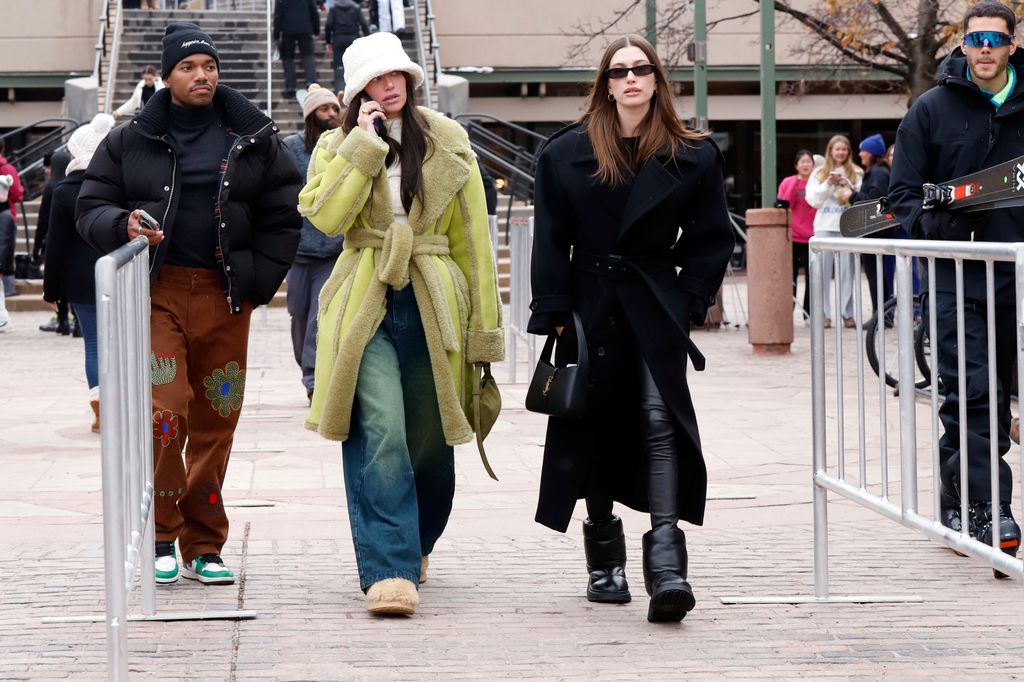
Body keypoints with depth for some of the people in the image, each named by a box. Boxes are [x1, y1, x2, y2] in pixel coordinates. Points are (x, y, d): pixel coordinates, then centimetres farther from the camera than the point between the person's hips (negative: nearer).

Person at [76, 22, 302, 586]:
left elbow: (283, 216, 11)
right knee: (164, 413, -16)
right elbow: (91, 207, 9)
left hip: (224, 299, 2)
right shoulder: (130, 141, 7)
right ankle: (164, 538, -1)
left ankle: (204, 546, 15)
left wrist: (259, 281, 2)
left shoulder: (254, 139, 9)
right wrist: (123, 224, -13)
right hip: (158, 293, -2)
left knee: (215, 423, 5)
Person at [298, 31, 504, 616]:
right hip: (366, 305, -1)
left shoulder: (447, 143, 8)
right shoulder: (338, 146, 8)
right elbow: (326, 216, -11)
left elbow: (472, 236, 7)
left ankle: (415, 545, 34)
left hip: (434, 306, 1)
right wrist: (363, 144, -10)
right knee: (380, 437, -16)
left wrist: (484, 325, 4)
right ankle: (389, 572, -19)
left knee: (430, 439, 9)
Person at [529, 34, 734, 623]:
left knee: (659, 419, -15)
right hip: (589, 307, 1)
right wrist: (554, 315, -4)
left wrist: (688, 303, -3)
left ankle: (667, 567, -22)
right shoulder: (567, 153, 3)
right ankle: (605, 561, 20)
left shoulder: (692, 158, 3)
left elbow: (712, 239, 7)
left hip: (656, 311, -1)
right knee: (592, 428, 6)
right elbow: (552, 241, 2)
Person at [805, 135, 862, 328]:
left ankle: (847, 313, 2)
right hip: (824, 225, 1)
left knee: (846, 270, -1)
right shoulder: (819, 173, 10)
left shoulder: (856, 173, 7)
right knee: (823, 270, -1)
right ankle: (824, 314, 2)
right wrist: (828, 184, -8)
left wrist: (847, 185, -13)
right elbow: (813, 200, 4)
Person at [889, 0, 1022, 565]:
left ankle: (959, 501, 22)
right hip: (953, 278, -3)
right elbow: (903, 191, 4)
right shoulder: (932, 109, 3)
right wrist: (933, 222, -15)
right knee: (970, 392, -13)